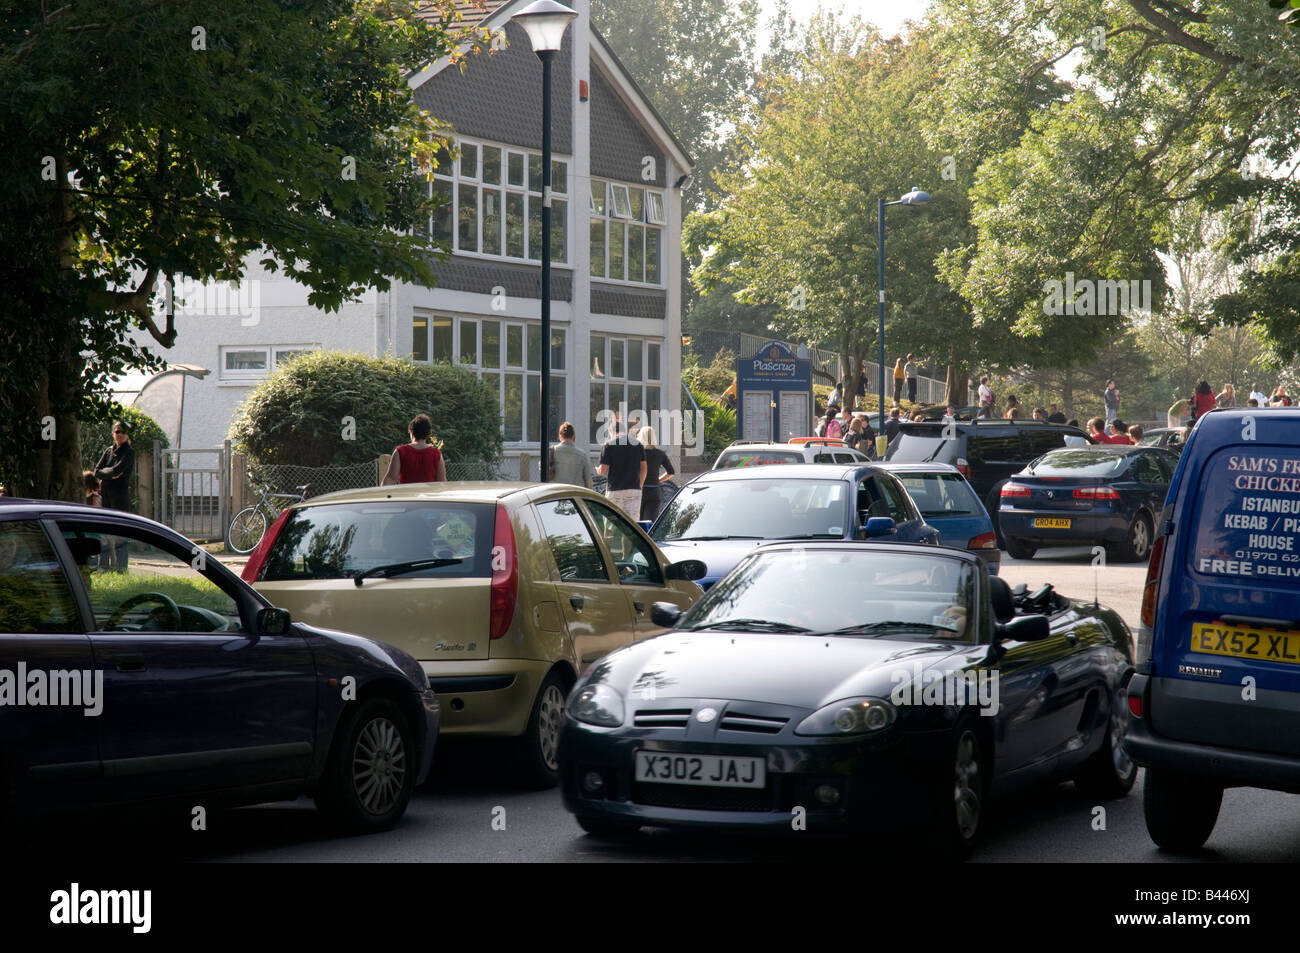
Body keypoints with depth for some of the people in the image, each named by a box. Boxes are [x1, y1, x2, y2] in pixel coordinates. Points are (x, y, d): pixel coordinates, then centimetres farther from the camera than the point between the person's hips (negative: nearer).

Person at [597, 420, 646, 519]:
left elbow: (603, 471, -7)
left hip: (615, 490, -3)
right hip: (634, 490, 3)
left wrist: (597, 470, 16)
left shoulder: (609, 445, -3)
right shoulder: (637, 444, 8)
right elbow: (644, 468, 9)